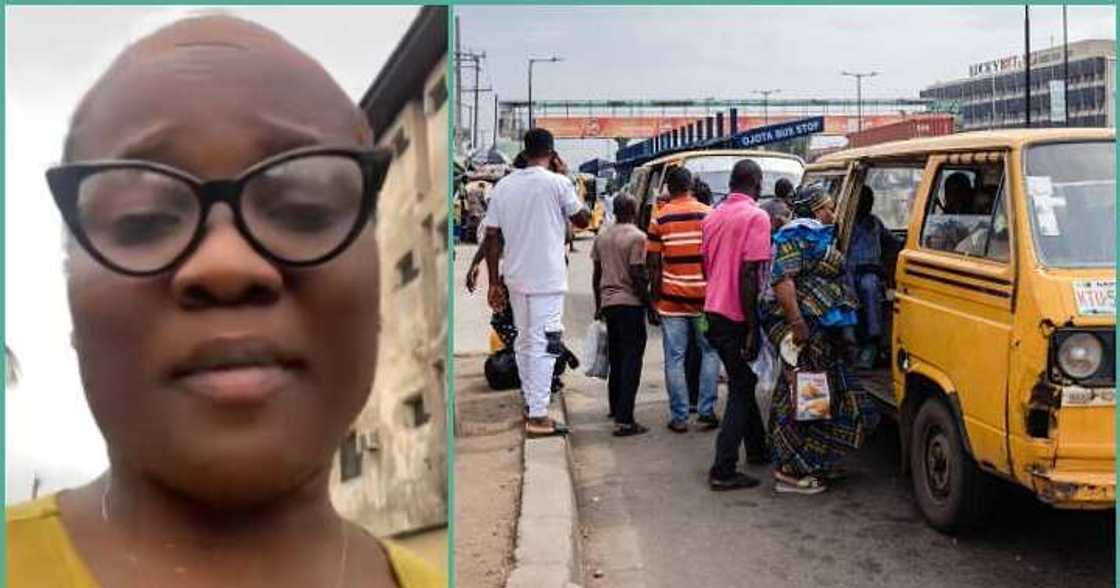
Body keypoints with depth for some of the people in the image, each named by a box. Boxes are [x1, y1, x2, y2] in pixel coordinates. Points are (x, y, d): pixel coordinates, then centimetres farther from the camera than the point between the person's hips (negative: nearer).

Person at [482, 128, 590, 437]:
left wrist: (494, 282, 10)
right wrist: (574, 195, 21)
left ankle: (531, 404, 27)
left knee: (524, 342, 17)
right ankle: (538, 416, -6)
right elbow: (582, 220, 4)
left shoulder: (503, 186, 5)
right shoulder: (558, 183, -9)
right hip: (547, 278, -5)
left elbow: (492, 237, 5)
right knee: (544, 345, -4)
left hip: (516, 278, 5)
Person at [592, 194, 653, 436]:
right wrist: (650, 305, -8)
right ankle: (624, 420, -11)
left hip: (608, 303, 7)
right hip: (631, 303, -7)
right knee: (631, 360, -5)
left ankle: (615, 407, 32)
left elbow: (596, 273, 13)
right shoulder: (636, 237, -12)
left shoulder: (602, 236, 9)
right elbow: (637, 275, -16)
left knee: (616, 357, 20)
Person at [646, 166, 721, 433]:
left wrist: (656, 296, 7)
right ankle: (706, 410, 10)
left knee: (674, 358, 4)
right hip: (705, 297, 1)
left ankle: (679, 417, 6)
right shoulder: (709, 214, 1)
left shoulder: (660, 218, -2)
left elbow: (653, 263, -2)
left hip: (672, 298, -1)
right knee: (709, 352, 14)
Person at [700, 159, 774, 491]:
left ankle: (757, 448, 35)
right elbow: (749, 274, -20)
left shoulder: (713, 217, 11)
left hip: (714, 311, 8)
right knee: (741, 390, 0)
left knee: (742, 383, 22)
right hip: (737, 316, -8)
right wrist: (752, 328, -19)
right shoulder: (756, 216, -13)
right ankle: (723, 471, -2)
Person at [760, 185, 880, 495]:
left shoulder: (818, 236, 22)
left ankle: (815, 461, 24)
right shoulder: (798, 236, -11)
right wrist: (797, 323, -30)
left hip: (821, 331, 11)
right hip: (801, 327, -11)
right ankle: (790, 471, -5)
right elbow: (782, 280, -22)